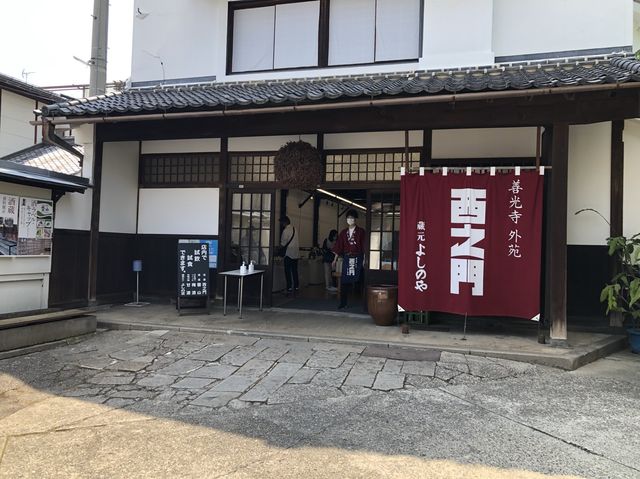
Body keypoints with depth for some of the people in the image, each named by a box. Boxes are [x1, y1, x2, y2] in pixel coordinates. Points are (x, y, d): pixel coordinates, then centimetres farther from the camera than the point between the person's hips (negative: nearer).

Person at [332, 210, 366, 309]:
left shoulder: (361, 231, 1)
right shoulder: (343, 232, 11)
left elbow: (364, 246, -5)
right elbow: (338, 246, 10)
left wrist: (364, 259, -13)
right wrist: (335, 260, 6)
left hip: (357, 258, -3)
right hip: (346, 258, 3)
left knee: (358, 280, -2)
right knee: (344, 281, 0)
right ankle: (343, 302, 6)